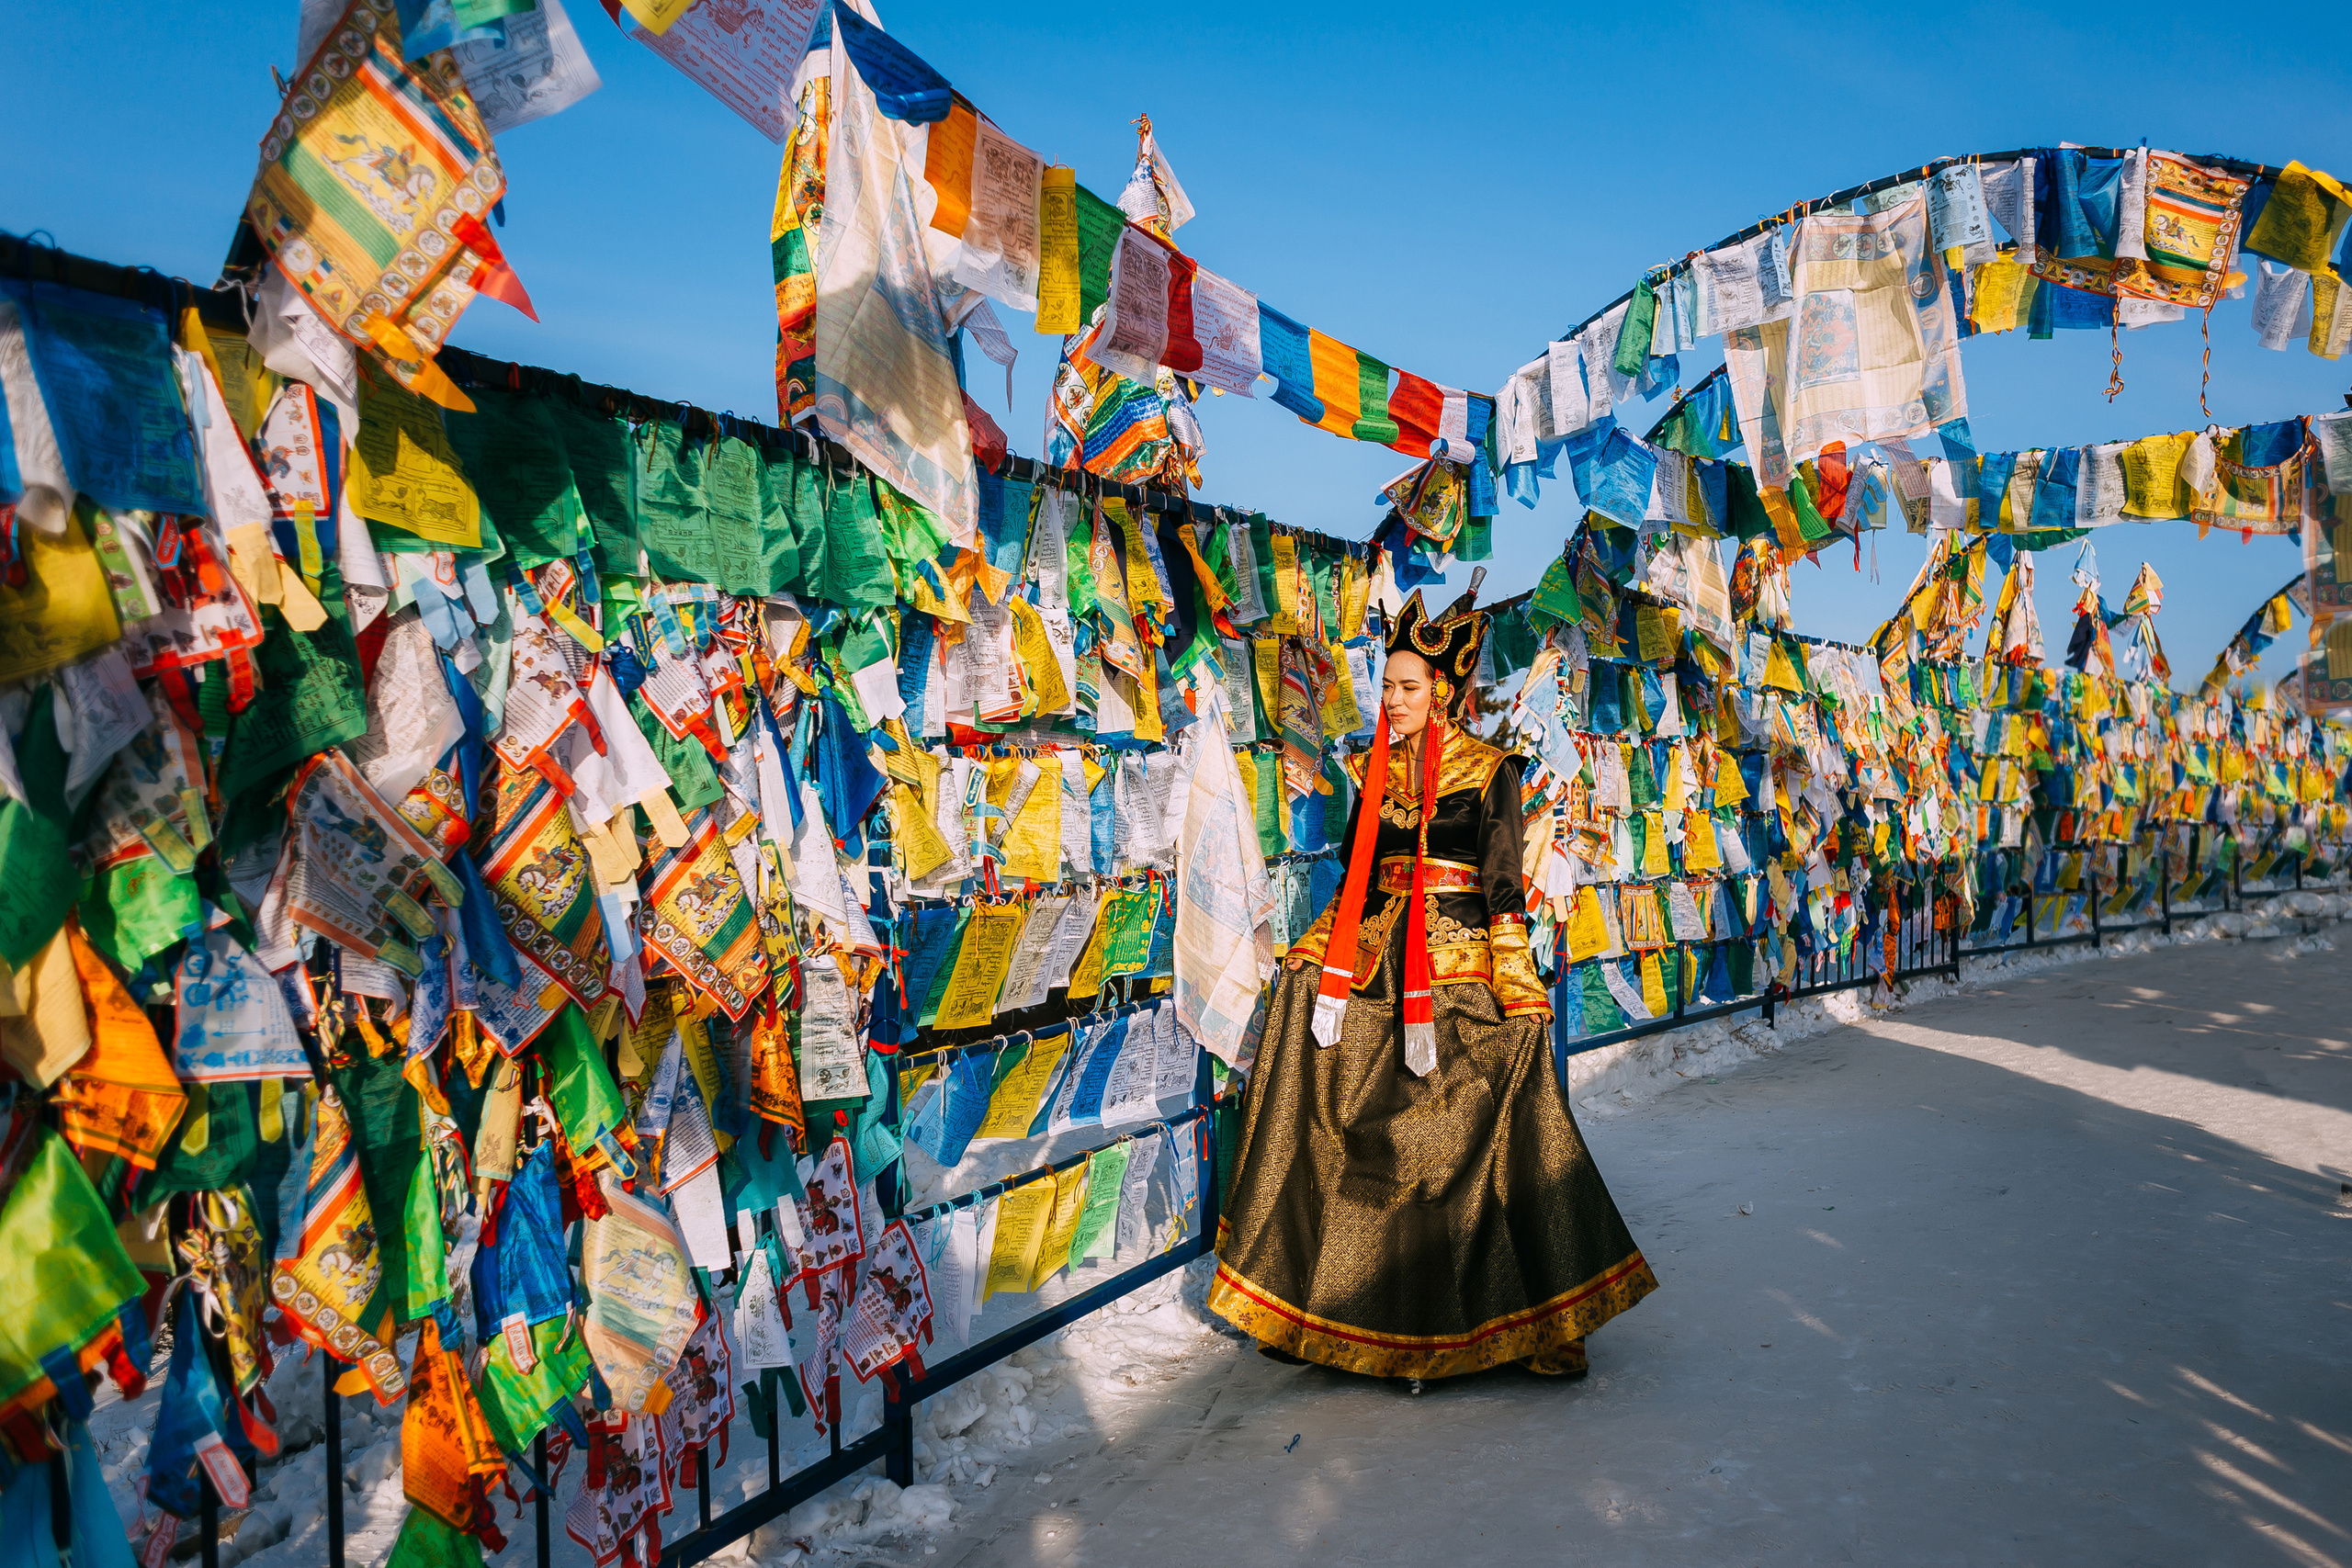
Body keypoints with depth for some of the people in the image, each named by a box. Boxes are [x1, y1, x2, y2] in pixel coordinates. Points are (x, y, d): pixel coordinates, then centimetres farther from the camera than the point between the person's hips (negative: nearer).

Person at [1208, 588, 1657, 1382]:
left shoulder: (1489, 772, -1)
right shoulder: (1374, 773, 13)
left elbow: (1504, 886, -6)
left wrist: (1518, 987, -13)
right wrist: (1316, 950, 5)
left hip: (1457, 971, -4)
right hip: (1375, 968, 5)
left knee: (1482, 1132, -7)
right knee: (1348, 1134, 0)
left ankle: (1539, 1317, 5)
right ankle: (1319, 1307, 11)